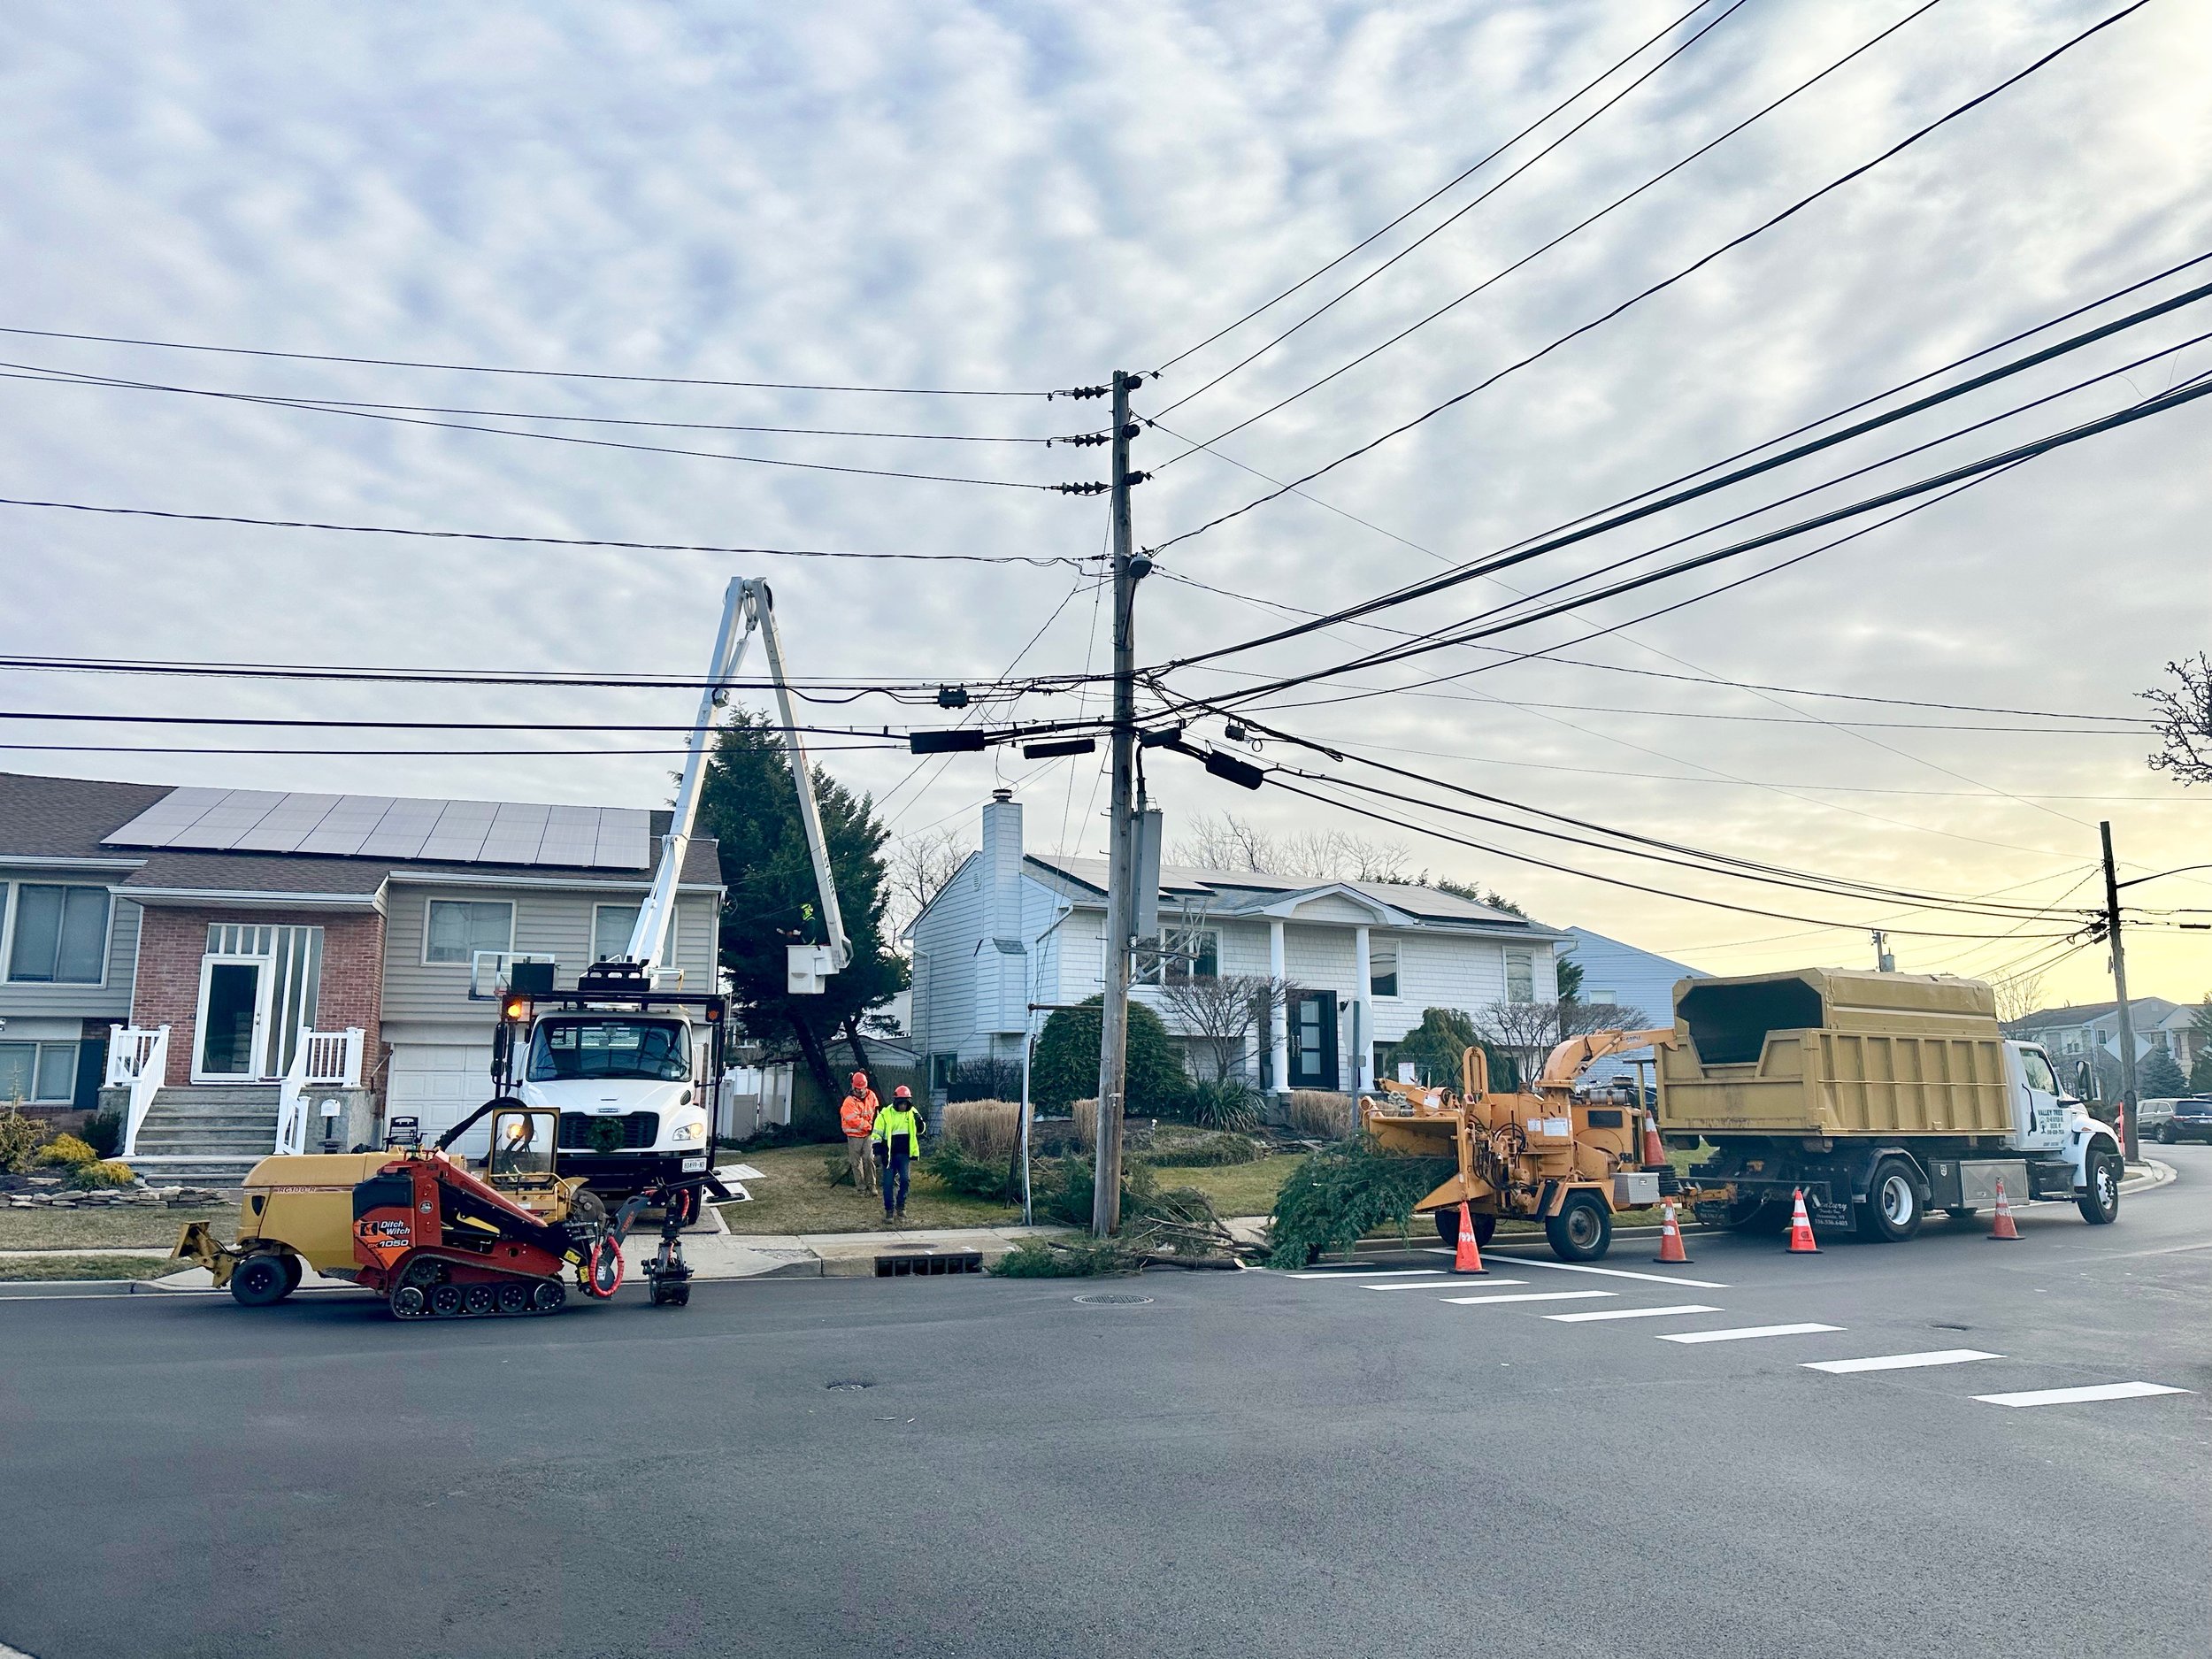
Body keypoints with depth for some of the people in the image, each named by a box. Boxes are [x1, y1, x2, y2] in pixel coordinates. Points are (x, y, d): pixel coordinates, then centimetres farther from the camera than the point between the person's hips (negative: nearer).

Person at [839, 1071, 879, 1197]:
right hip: (854, 1136, -3)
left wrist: (874, 1126, 4)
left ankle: (871, 1185, 0)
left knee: (869, 1159, -7)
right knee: (856, 1162, 4)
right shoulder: (849, 1102, -15)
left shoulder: (871, 1095, 3)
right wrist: (869, 1125, -16)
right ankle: (860, 1186, 13)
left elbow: (876, 1111, 15)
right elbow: (854, 1120, -21)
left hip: (868, 1134, 3)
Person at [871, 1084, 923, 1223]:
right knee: (888, 1182, 1)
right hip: (889, 1153, -2)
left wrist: (919, 1122, -9)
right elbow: (877, 1132, -4)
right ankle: (889, 1209, 12)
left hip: (904, 1153, 2)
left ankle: (901, 1206, 10)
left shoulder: (912, 1113, 3)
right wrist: (877, 1148, -15)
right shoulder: (886, 1114, -7)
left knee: (904, 1179, -7)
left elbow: (919, 1131, 12)